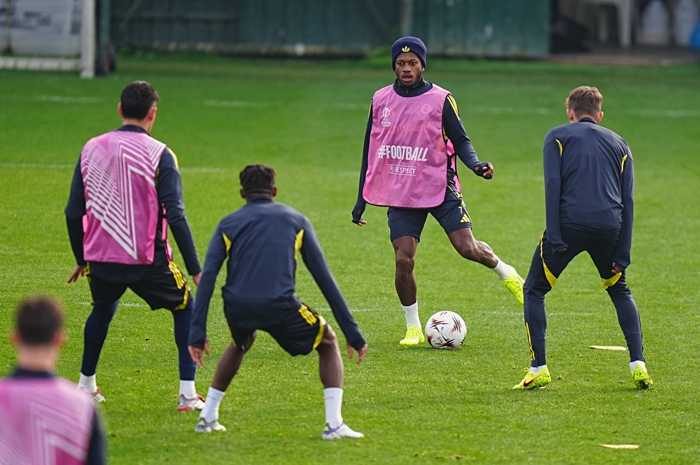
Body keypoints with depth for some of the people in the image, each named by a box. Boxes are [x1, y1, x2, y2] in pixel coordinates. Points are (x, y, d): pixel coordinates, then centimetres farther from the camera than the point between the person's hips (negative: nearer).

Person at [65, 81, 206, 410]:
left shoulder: (91, 149, 4)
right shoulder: (158, 154, -9)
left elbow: (73, 213, 9)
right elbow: (175, 216, -14)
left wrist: (81, 259, 22)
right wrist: (196, 270, -9)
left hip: (100, 259, 4)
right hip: (146, 260, -4)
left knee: (103, 309, 33)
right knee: (186, 307, 17)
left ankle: (85, 386, 35)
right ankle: (187, 394, 8)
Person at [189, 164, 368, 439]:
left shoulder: (228, 224, 20)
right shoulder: (296, 220, 19)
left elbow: (207, 277, 5)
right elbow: (324, 277, 13)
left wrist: (197, 333, 1)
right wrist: (352, 333, 12)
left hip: (237, 308, 3)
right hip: (279, 306, -2)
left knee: (240, 344, 38)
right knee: (328, 342, 22)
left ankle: (207, 417, 34)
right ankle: (334, 424, 4)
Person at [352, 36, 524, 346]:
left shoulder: (440, 99, -2)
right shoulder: (381, 100, 7)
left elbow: (460, 141, 0)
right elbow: (370, 149, 15)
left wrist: (475, 164, -23)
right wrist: (362, 199, 15)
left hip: (440, 189, -2)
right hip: (399, 193, 2)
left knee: (467, 248, -12)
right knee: (403, 260, -10)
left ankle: (506, 273, 20)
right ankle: (413, 328, 6)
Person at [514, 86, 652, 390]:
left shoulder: (557, 137, 13)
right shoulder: (619, 144, 21)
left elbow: (552, 185, -2)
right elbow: (628, 200, 13)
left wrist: (555, 237, -7)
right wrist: (622, 254, 9)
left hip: (570, 223, -3)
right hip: (609, 226, 3)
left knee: (534, 290, 12)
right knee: (620, 292, 24)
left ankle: (539, 369, 1)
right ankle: (638, 365, 11)